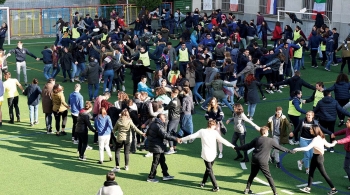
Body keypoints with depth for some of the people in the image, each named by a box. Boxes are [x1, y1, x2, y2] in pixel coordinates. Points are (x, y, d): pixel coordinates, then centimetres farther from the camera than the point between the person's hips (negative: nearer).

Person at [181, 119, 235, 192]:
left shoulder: (202, 131, -5)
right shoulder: (215, 132, -7)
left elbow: (192, 136, -1)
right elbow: (222, 140, -7)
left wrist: (182, 139, 11)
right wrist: (232, 145, 3)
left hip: (206, 155, -1)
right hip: (213, 155, 1)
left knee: (209, 170, 7)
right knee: (208, 169, 21)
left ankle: (215, 186, -1)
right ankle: (203, 183, 28)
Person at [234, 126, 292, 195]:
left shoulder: (256, 139, 10)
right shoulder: (270, 140, 1)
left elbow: (247, 146, 13)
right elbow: (279, 147, 5)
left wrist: (237, 148, 22)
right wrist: (289, 151, 15)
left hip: (254, 160, 4)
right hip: (263, 162, -4)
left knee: (252, 175, 20)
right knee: (269, 177, 1)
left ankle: (247, 189, 24)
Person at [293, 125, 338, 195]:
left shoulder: (316, 139, -26)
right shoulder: (321, 138, 2)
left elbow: (307, 148, -33)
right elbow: (328, 145, 12)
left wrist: (297, 149, -31)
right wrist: (334, 143, 33)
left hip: (318, 158, -9)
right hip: (315, 156, 9)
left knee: (324, 174, 1)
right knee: (311, 172, 12)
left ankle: (333, 189, 11)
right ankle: (308, 188, 18)